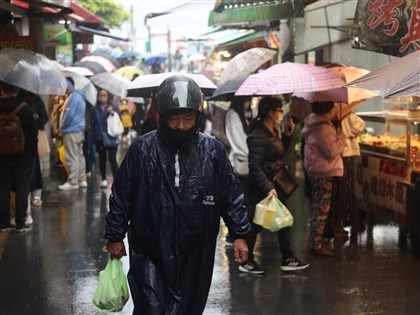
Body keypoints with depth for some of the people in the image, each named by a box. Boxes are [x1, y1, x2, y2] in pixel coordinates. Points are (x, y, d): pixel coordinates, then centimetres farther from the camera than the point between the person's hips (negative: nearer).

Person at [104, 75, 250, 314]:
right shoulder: (142, 150, -6)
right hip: (149, 253, -2)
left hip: (195, 256, 2)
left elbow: (232, 196, 6)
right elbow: (122, 196, 2)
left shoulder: (213, 151, -3)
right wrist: (115, 236, 6)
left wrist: (239, 234, 5)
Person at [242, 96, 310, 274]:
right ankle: (246, 262, 15)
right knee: (255, 224, 2)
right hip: (260, 189, -10)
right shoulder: (258, 136, -22)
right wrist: (268, 188, -30)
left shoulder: (273, 132, 8)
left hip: (274, 184, 10)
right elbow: (255, 166, -25)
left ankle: (287, 259, 20)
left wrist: (287, 135, 7)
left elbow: (280, 153, 19)